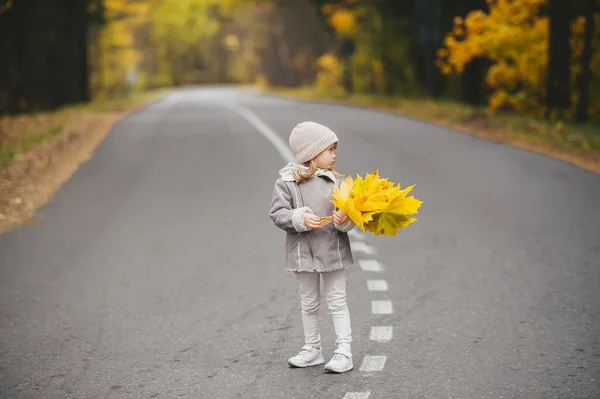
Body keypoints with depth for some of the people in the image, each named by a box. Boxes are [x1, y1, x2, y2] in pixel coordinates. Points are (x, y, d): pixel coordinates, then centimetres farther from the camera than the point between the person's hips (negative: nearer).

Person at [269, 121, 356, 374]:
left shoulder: (335, 181, 0)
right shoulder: (286, 183, -5)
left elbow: (348, 212, -1)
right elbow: (278, 213, -8)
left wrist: (344, 220, -23)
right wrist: (300, 219, -22)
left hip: (333, 251, 0)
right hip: (303, 252, 0)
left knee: (337, 301, 3)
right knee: (308, 303, 14)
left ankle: (344, 352, 6)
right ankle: (312, 349, 26)